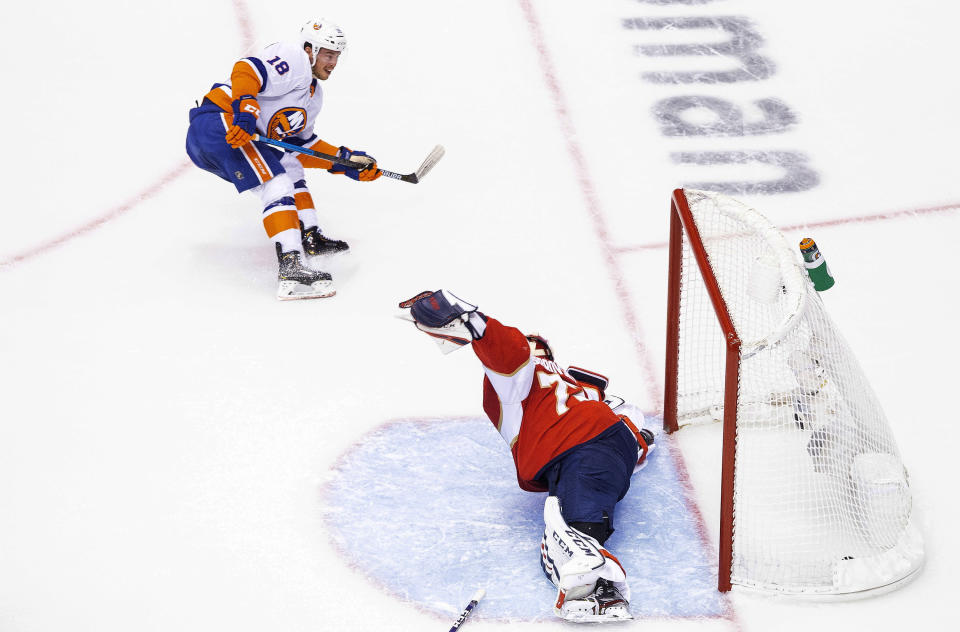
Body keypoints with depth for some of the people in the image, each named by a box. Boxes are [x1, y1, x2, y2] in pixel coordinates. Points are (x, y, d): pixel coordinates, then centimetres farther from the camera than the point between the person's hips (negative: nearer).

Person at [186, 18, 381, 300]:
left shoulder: (313, 93, 26)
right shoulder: (293, 59, -6)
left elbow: (304, 143, 28)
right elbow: (246, 72, -21)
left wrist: (348, 161, 20)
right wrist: (245, 113, -34)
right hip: (217, 121, -11)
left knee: (290, 163, 25)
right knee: (276, 184, -21)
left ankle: (310, 237, 26)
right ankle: (291, 268, -34)